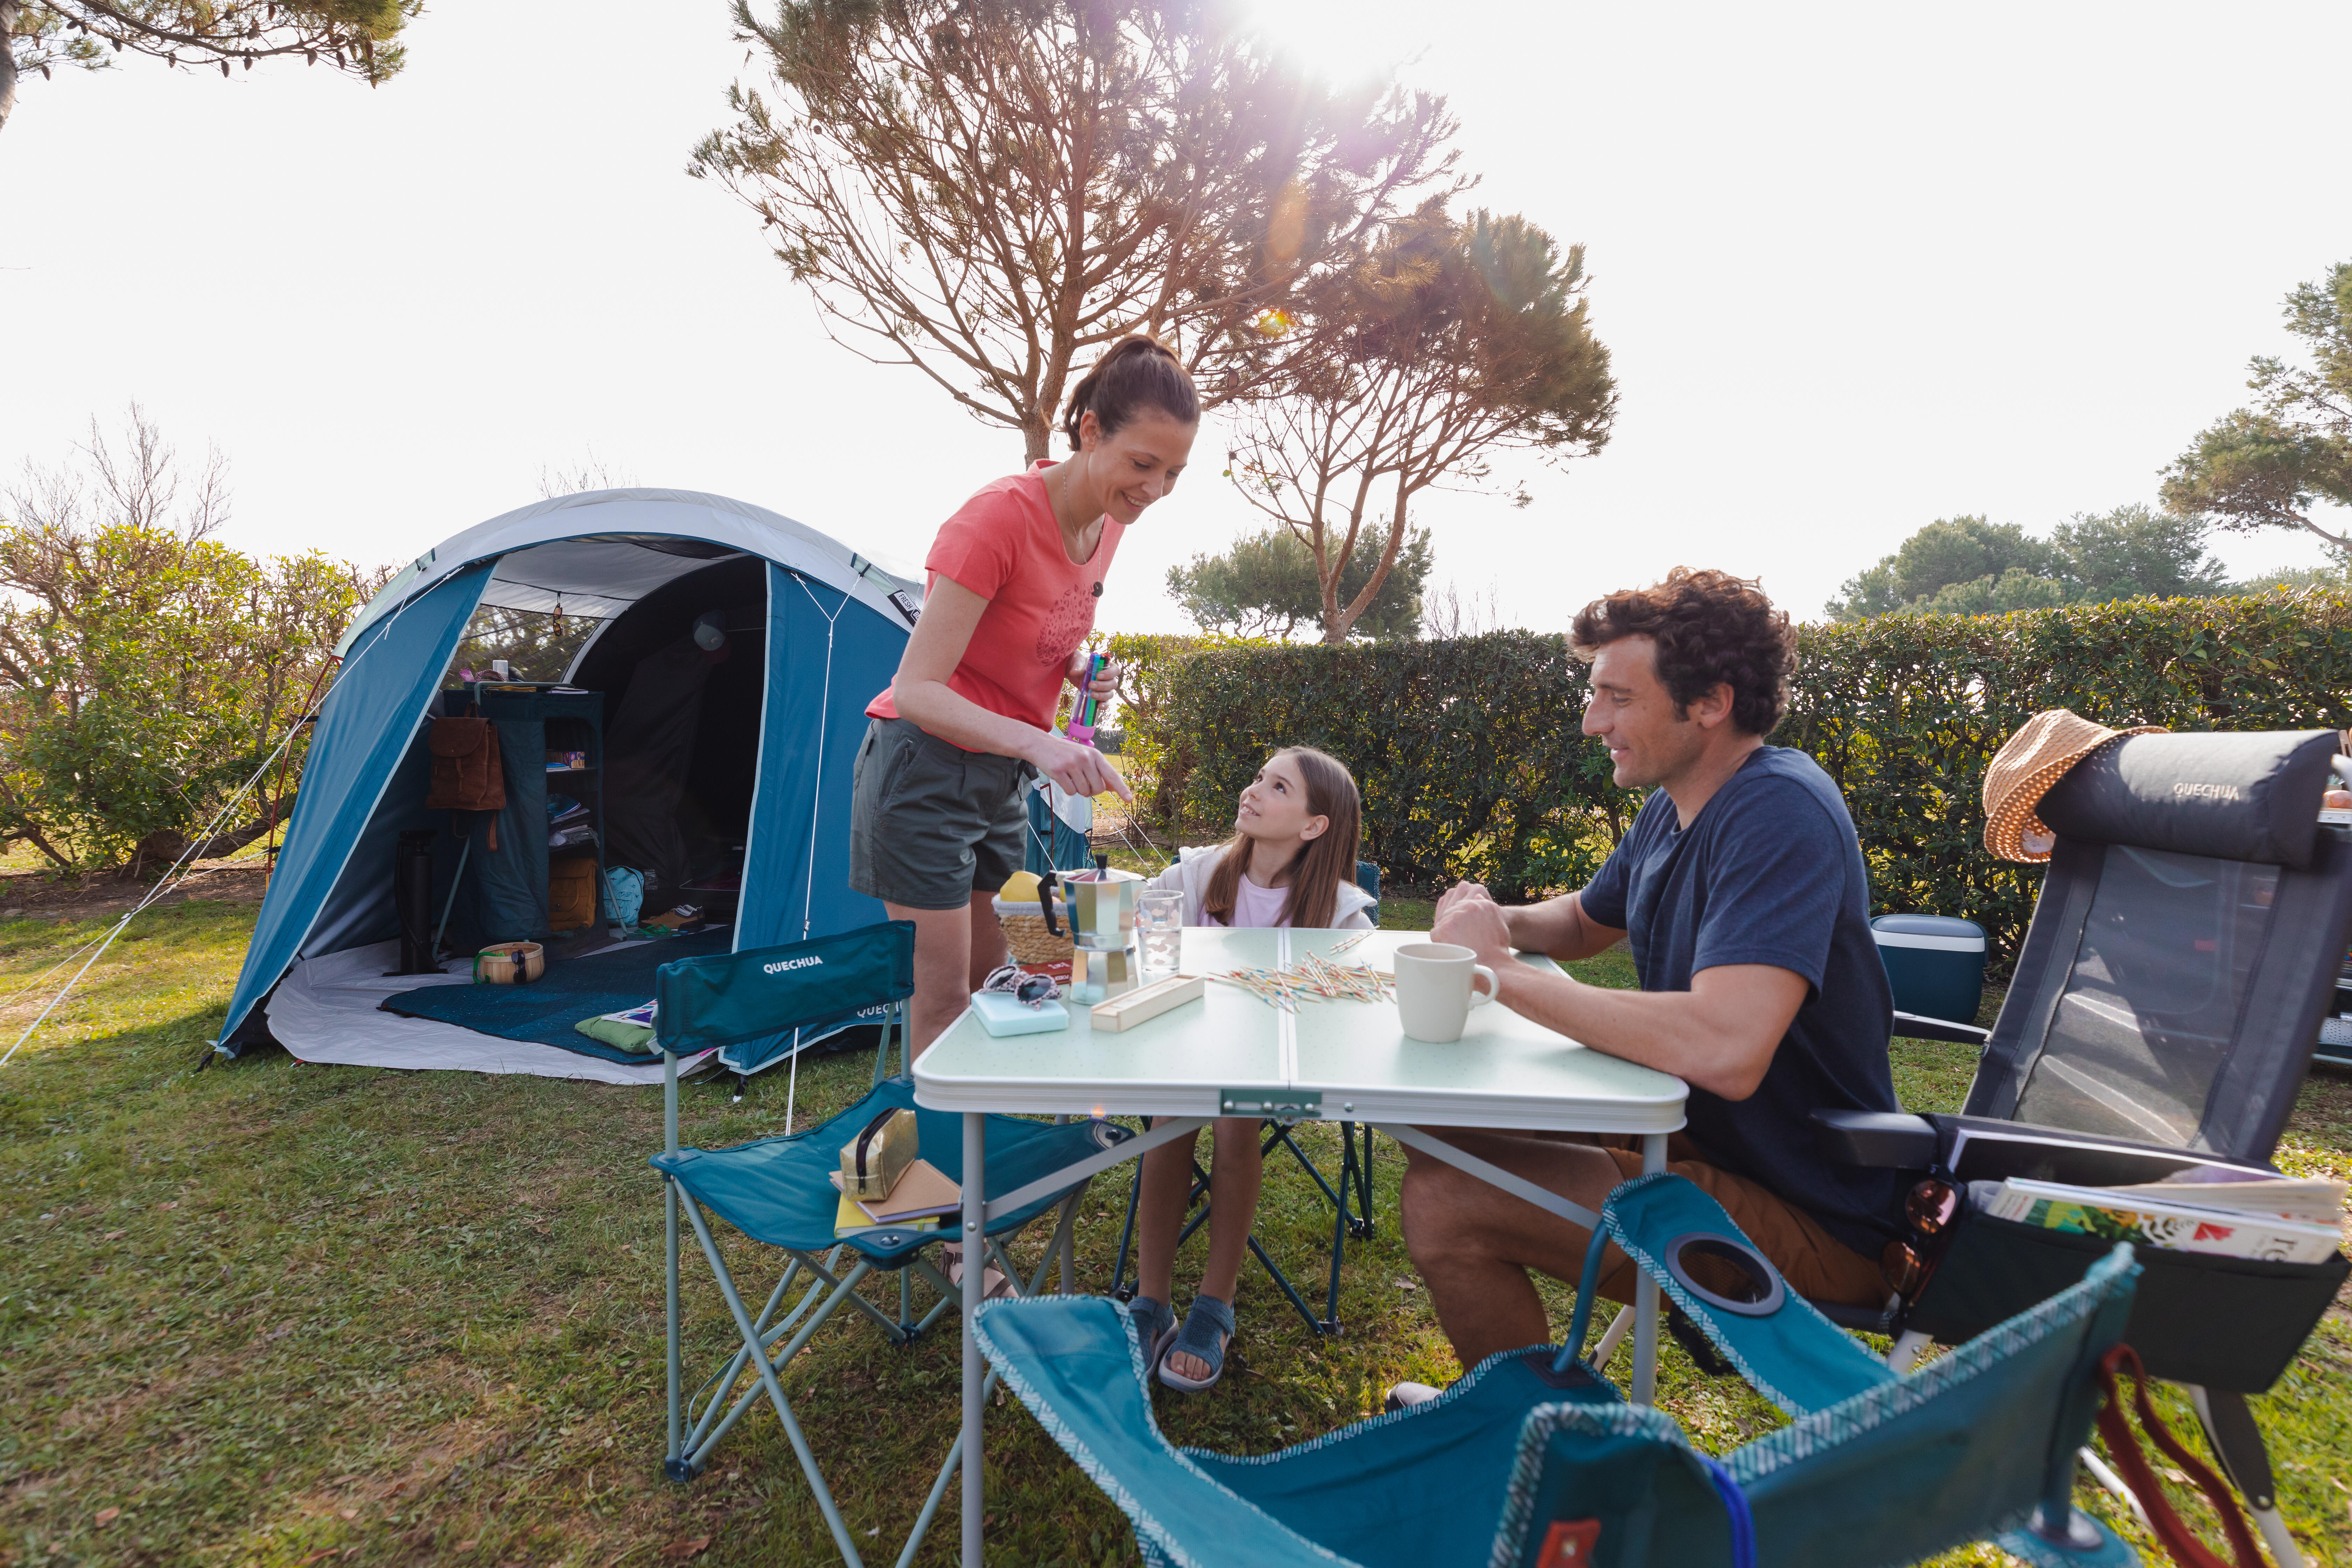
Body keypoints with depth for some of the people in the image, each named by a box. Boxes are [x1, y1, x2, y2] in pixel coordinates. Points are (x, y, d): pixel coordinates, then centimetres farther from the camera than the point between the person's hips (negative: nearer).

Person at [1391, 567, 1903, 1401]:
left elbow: (1725, 1050, -39)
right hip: (1697, 1137, 9)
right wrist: (1496, 921, -2)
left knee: (1443, 1201, -19)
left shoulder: (1779, 815, -25)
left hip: (1807, 1220, -9)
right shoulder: (1673, 806, 5)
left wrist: (1503, 972, -27)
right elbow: (1582, 924, 22)